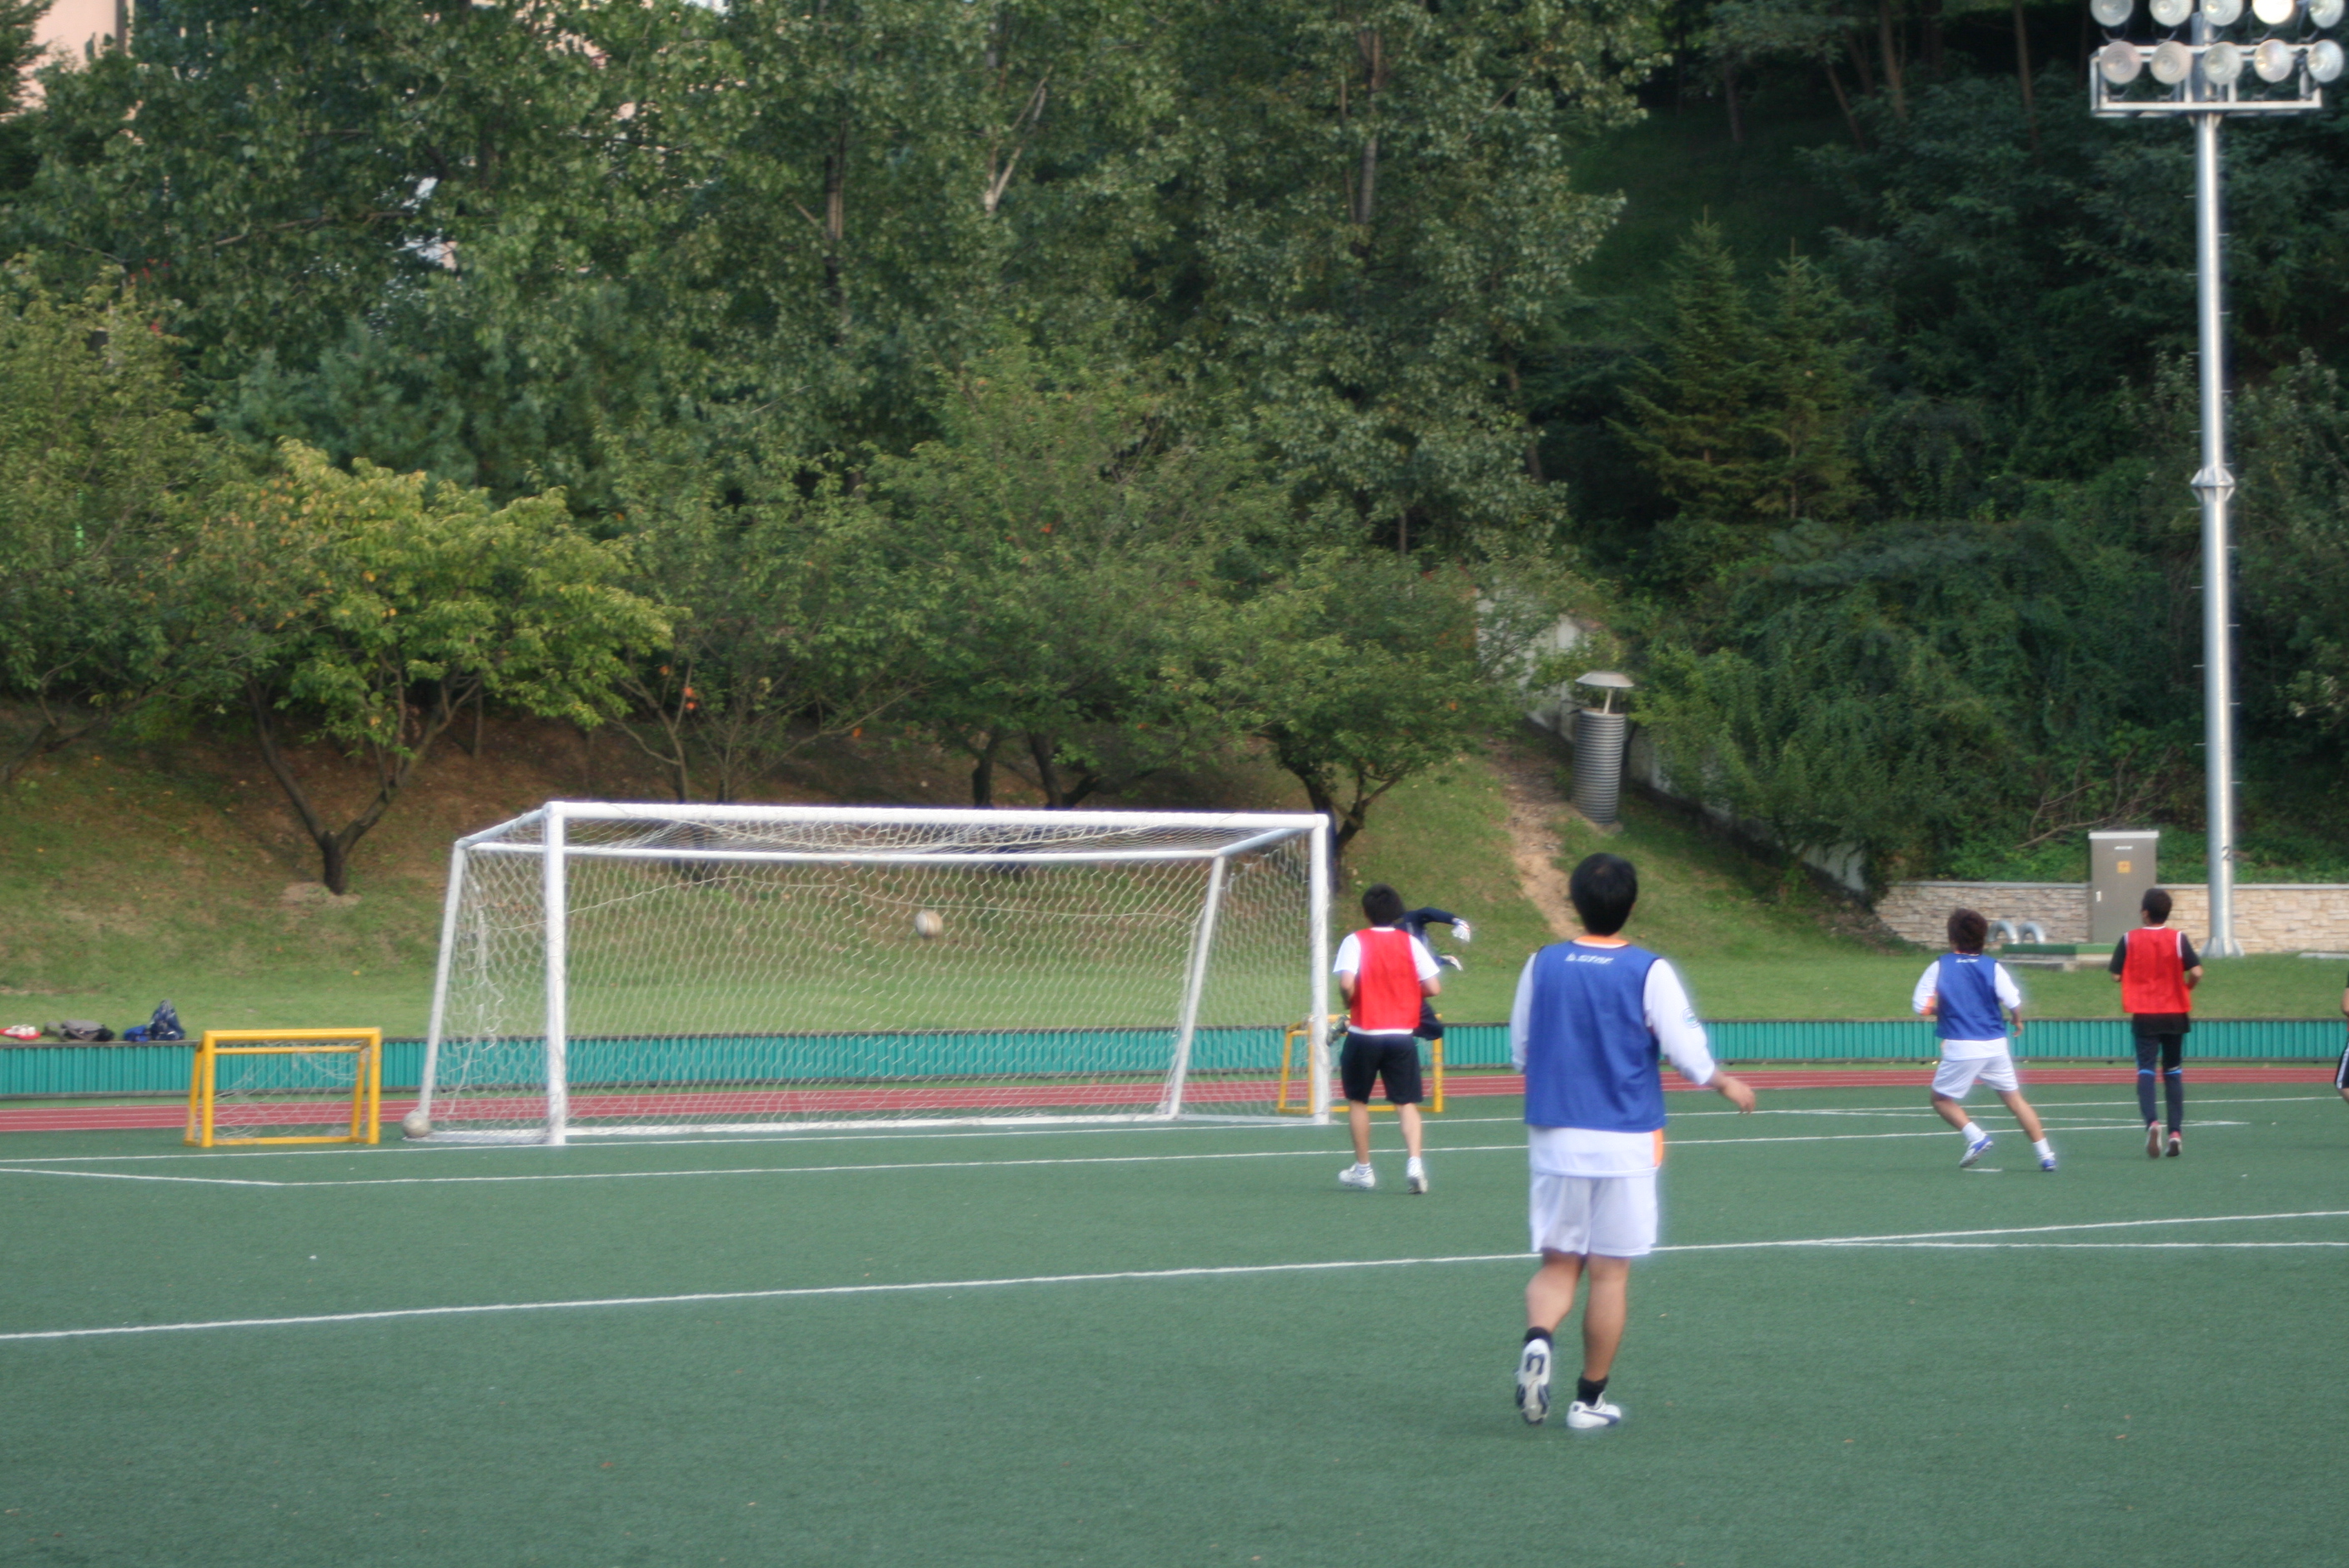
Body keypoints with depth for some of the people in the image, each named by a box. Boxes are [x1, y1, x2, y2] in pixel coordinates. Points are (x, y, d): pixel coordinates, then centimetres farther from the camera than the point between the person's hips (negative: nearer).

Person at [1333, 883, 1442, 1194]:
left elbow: (1347, 983, -21)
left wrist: (1350, 1004, 0)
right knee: (1406, 1102, 3)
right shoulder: (1410, 943, 0)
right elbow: (1433, 987, -4)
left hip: (1364, 1033, -1)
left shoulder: (1356, 942, -7)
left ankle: (1363, 1168, 21)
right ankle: (1414, 1161, -17)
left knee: (1358, 1100, 15)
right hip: (1402, 1035, 1)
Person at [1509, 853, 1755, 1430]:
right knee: (1610, 1273, 7)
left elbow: (1518, 1052, 10)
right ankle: (1590, 1399, 11)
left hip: (1553, 1138, 2)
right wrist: (1728, 1085, 12)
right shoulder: (1649, 972, -10)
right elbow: (1689, 1053, -8)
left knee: (1558, 1263, 11)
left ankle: (1538, 1338, -19)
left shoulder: (1542, 965, 0)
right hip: (1624, 1143, -2)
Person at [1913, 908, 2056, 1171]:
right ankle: (2045, 1154, 6)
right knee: (2014, 1098, 12)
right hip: (1995, 1045, 3)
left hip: (1961, 1048, -3)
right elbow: (2014, 1002, -8)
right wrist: (2018, 1022, 14)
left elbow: (1920, 1005, -5)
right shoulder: (1993, 967, 0)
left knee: (1942, 1099, 13)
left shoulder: (1939, 967, -2)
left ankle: (1976, 1137, -8)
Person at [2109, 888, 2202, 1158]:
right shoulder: (2177, 939, -5)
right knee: (2173, 1072, 13)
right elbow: (2196, 973, -13)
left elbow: (2116, 975, -3)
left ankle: (2151, 1122, -27)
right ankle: (2176, 1131, 8)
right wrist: (2185, 987, 7)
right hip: (2174, 1014, 1)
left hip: (2143, 1016, -1)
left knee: (2145, 1071, -3)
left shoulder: (2130, 940, -4)